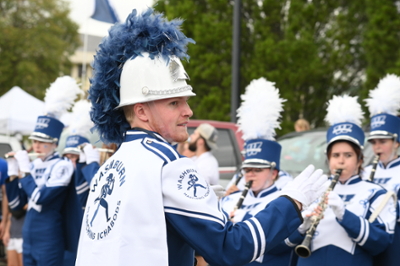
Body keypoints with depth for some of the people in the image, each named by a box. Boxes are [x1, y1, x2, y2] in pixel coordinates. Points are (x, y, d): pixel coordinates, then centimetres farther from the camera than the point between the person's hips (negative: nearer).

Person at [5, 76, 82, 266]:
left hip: (49, 239, -7)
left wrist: (24, 171, -13)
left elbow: (39, 198, -21)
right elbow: (16, 204, 10)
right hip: (28, 237, 7)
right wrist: (13, 173, 1)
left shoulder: (62, 166, -12)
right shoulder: (33, 165, 9)